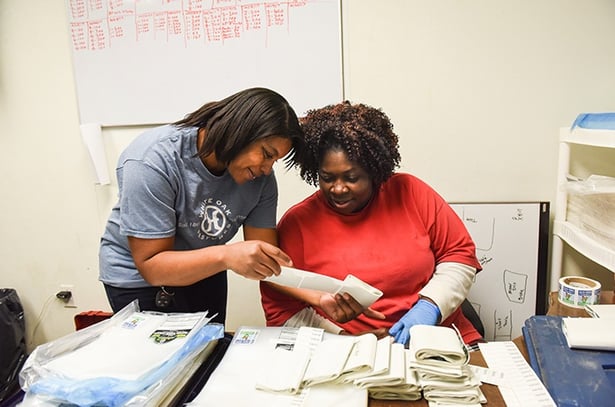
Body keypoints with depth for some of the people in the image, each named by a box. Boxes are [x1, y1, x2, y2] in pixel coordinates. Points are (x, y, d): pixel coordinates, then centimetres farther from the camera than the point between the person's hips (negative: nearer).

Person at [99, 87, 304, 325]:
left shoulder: (260, 177, -16)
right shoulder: (152, 161, -30)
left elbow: (264, 260, -16)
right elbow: (150, 266, -29)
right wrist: (225, 256, -44)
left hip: (206, 272, 5)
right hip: (137, 278, -4)